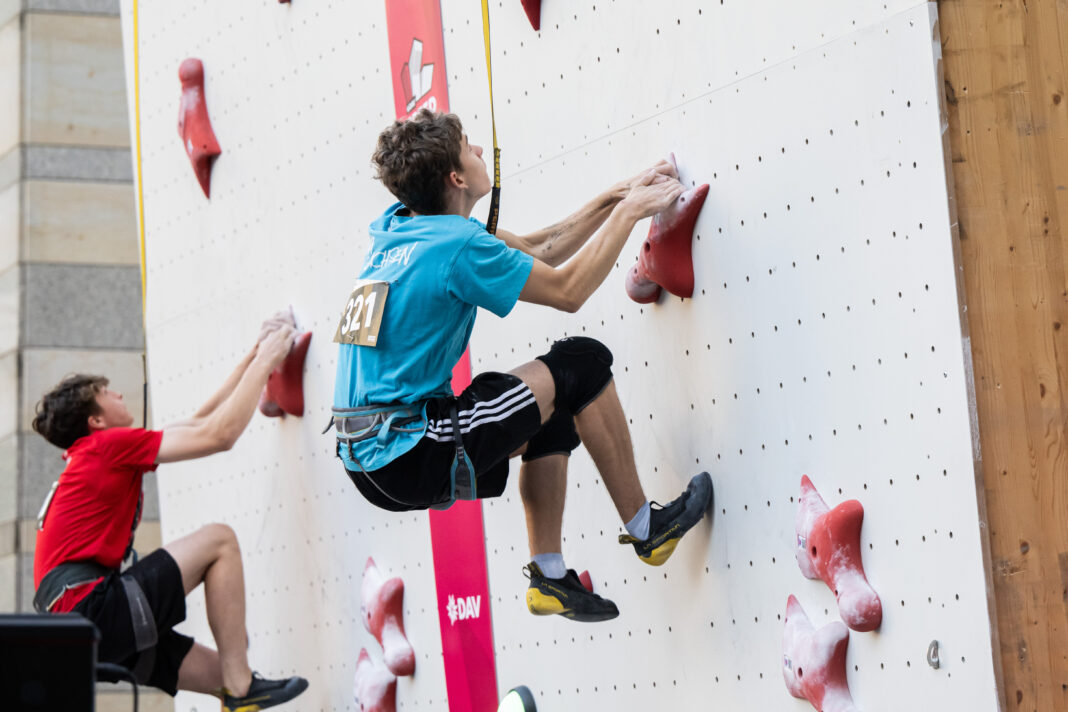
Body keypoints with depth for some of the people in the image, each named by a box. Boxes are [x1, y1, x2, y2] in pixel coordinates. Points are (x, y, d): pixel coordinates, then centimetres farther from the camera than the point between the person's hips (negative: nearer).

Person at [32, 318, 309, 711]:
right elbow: (218, 434, -8)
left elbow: (199, 423, 29)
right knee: (218, 539, -5)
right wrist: (264, 362, 3)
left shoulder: (90, 458, 25)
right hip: (88, 608, -10)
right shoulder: (108, 445, -4)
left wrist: (254, 357, 28)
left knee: (220, 673, 11)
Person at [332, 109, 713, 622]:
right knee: (581, 364, -3)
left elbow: (533, 250, 19)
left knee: (550, 416, 26)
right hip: (410, 460, -9)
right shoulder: (457, 245, -17)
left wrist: (613, 199, 17)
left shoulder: (395, 229, 11)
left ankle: (549, 576, 26)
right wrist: (628, 213, 5)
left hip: (366, 462, 9)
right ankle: (644, 527, 9)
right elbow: (567, 290, -5)